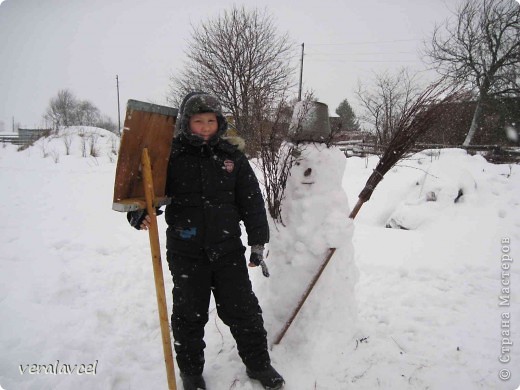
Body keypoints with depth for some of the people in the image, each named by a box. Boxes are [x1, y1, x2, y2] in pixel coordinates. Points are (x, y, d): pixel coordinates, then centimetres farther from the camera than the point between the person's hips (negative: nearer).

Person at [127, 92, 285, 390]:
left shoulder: (232, 157, 1)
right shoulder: (171, 156, -4)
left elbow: (252, 201, 4)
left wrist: (258, 242, 3)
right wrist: (140, 214, -20)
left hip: (228, 250, 1)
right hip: (186, 253, -1)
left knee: (243, 310, 11)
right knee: (189, 315, 14)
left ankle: (258, 364, 33)